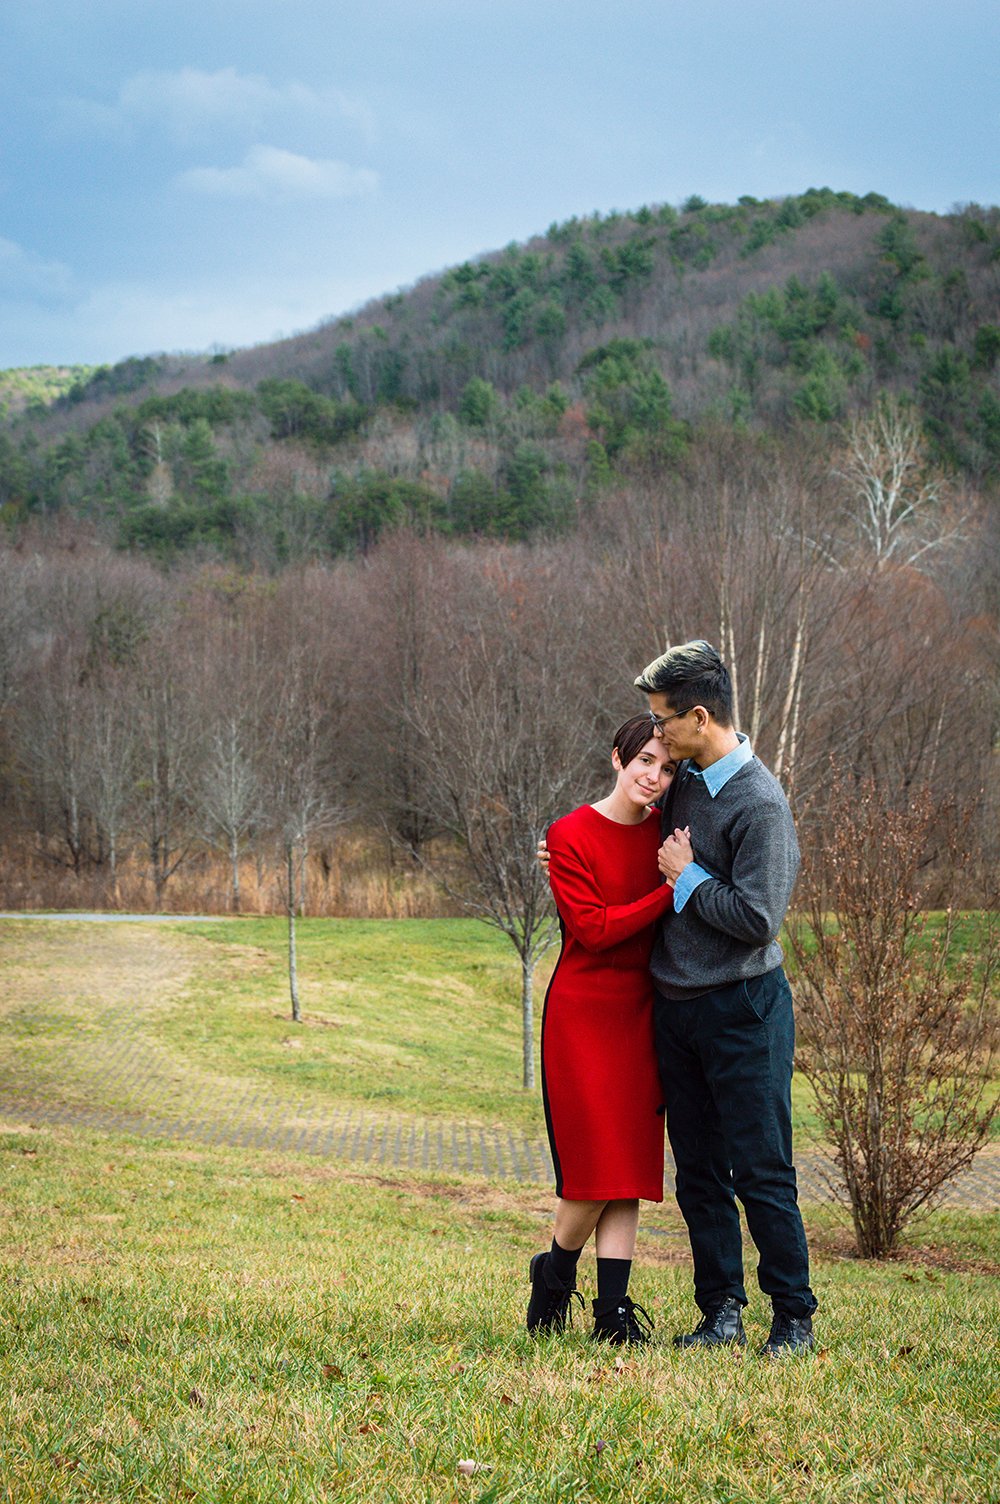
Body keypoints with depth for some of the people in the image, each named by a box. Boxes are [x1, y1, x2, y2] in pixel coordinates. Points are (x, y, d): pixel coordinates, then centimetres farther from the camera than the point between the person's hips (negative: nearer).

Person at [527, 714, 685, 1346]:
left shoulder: (665, 834, 8)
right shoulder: (570, 835, -8)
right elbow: (593, 927, -16)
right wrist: (672, 889, -20)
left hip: (642, 1013, 5)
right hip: (584, 1014, -5)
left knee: (631, 1162, 3)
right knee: (598, 1165, -7)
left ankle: (614, 1311, 6)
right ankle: (554, 1275, 19)